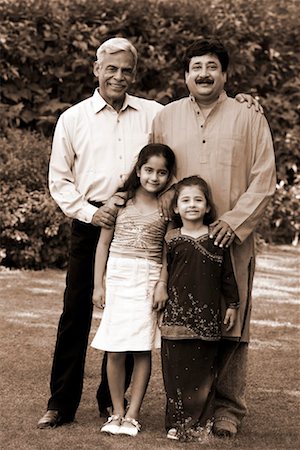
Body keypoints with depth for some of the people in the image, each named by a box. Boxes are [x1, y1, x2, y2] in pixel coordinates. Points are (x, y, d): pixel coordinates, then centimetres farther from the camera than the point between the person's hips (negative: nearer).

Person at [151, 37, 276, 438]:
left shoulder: (249, 120, 5)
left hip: (231, 240, -2)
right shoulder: (166, 118, 12)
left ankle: (227, 409, 6)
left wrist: (235, 221, -12)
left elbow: (264, 180, 0)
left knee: (229, 328, -2)